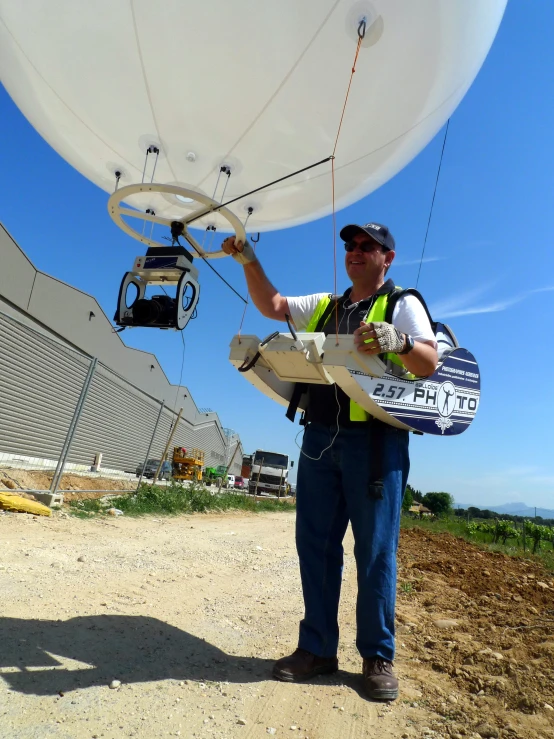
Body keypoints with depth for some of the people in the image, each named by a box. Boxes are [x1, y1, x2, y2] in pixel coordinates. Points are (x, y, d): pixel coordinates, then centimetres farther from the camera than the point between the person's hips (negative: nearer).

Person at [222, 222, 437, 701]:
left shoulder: (403, 304, 6)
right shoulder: (323, 306, 21)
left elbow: (429, 363, -7)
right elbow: (271, 305, 17)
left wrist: (399, 343, -27)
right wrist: (250, 261, 5)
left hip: (375, 440, -4)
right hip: (320, 437, 5)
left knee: (375, 550, 2)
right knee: (315, 544, 8)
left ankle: (378, 657, 19)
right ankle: (318, 648, 22)